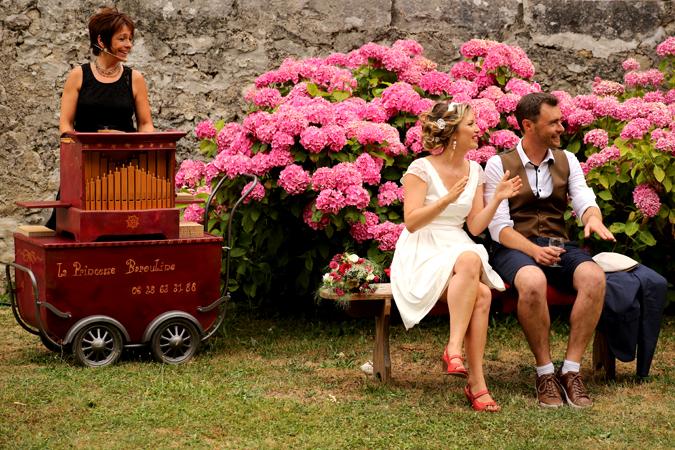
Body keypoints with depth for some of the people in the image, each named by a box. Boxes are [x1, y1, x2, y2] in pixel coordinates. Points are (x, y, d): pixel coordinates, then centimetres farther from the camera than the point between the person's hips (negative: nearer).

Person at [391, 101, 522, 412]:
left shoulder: (475, 171, 13)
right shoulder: (421, 169, -4)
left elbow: (475, 227, 10)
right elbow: (411, 222, -12)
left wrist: (497, 199, -4)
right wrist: (448, 199, -22)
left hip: (460, 250, 5)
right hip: (422, 256, -5)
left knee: (481, 294, -31)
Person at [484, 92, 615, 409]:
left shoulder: (567, 161, 14)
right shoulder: (499, 165, 1)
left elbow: (584, 200, 0)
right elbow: (499, 227, -6)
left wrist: (593, 217, -26)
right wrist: (533, 251, -22)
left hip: (559, 245, 4)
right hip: (514, 249, -4)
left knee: (594, 277, -30)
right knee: (533, 281, -39)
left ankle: (571, 371, -23)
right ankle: (545, 372, -21)